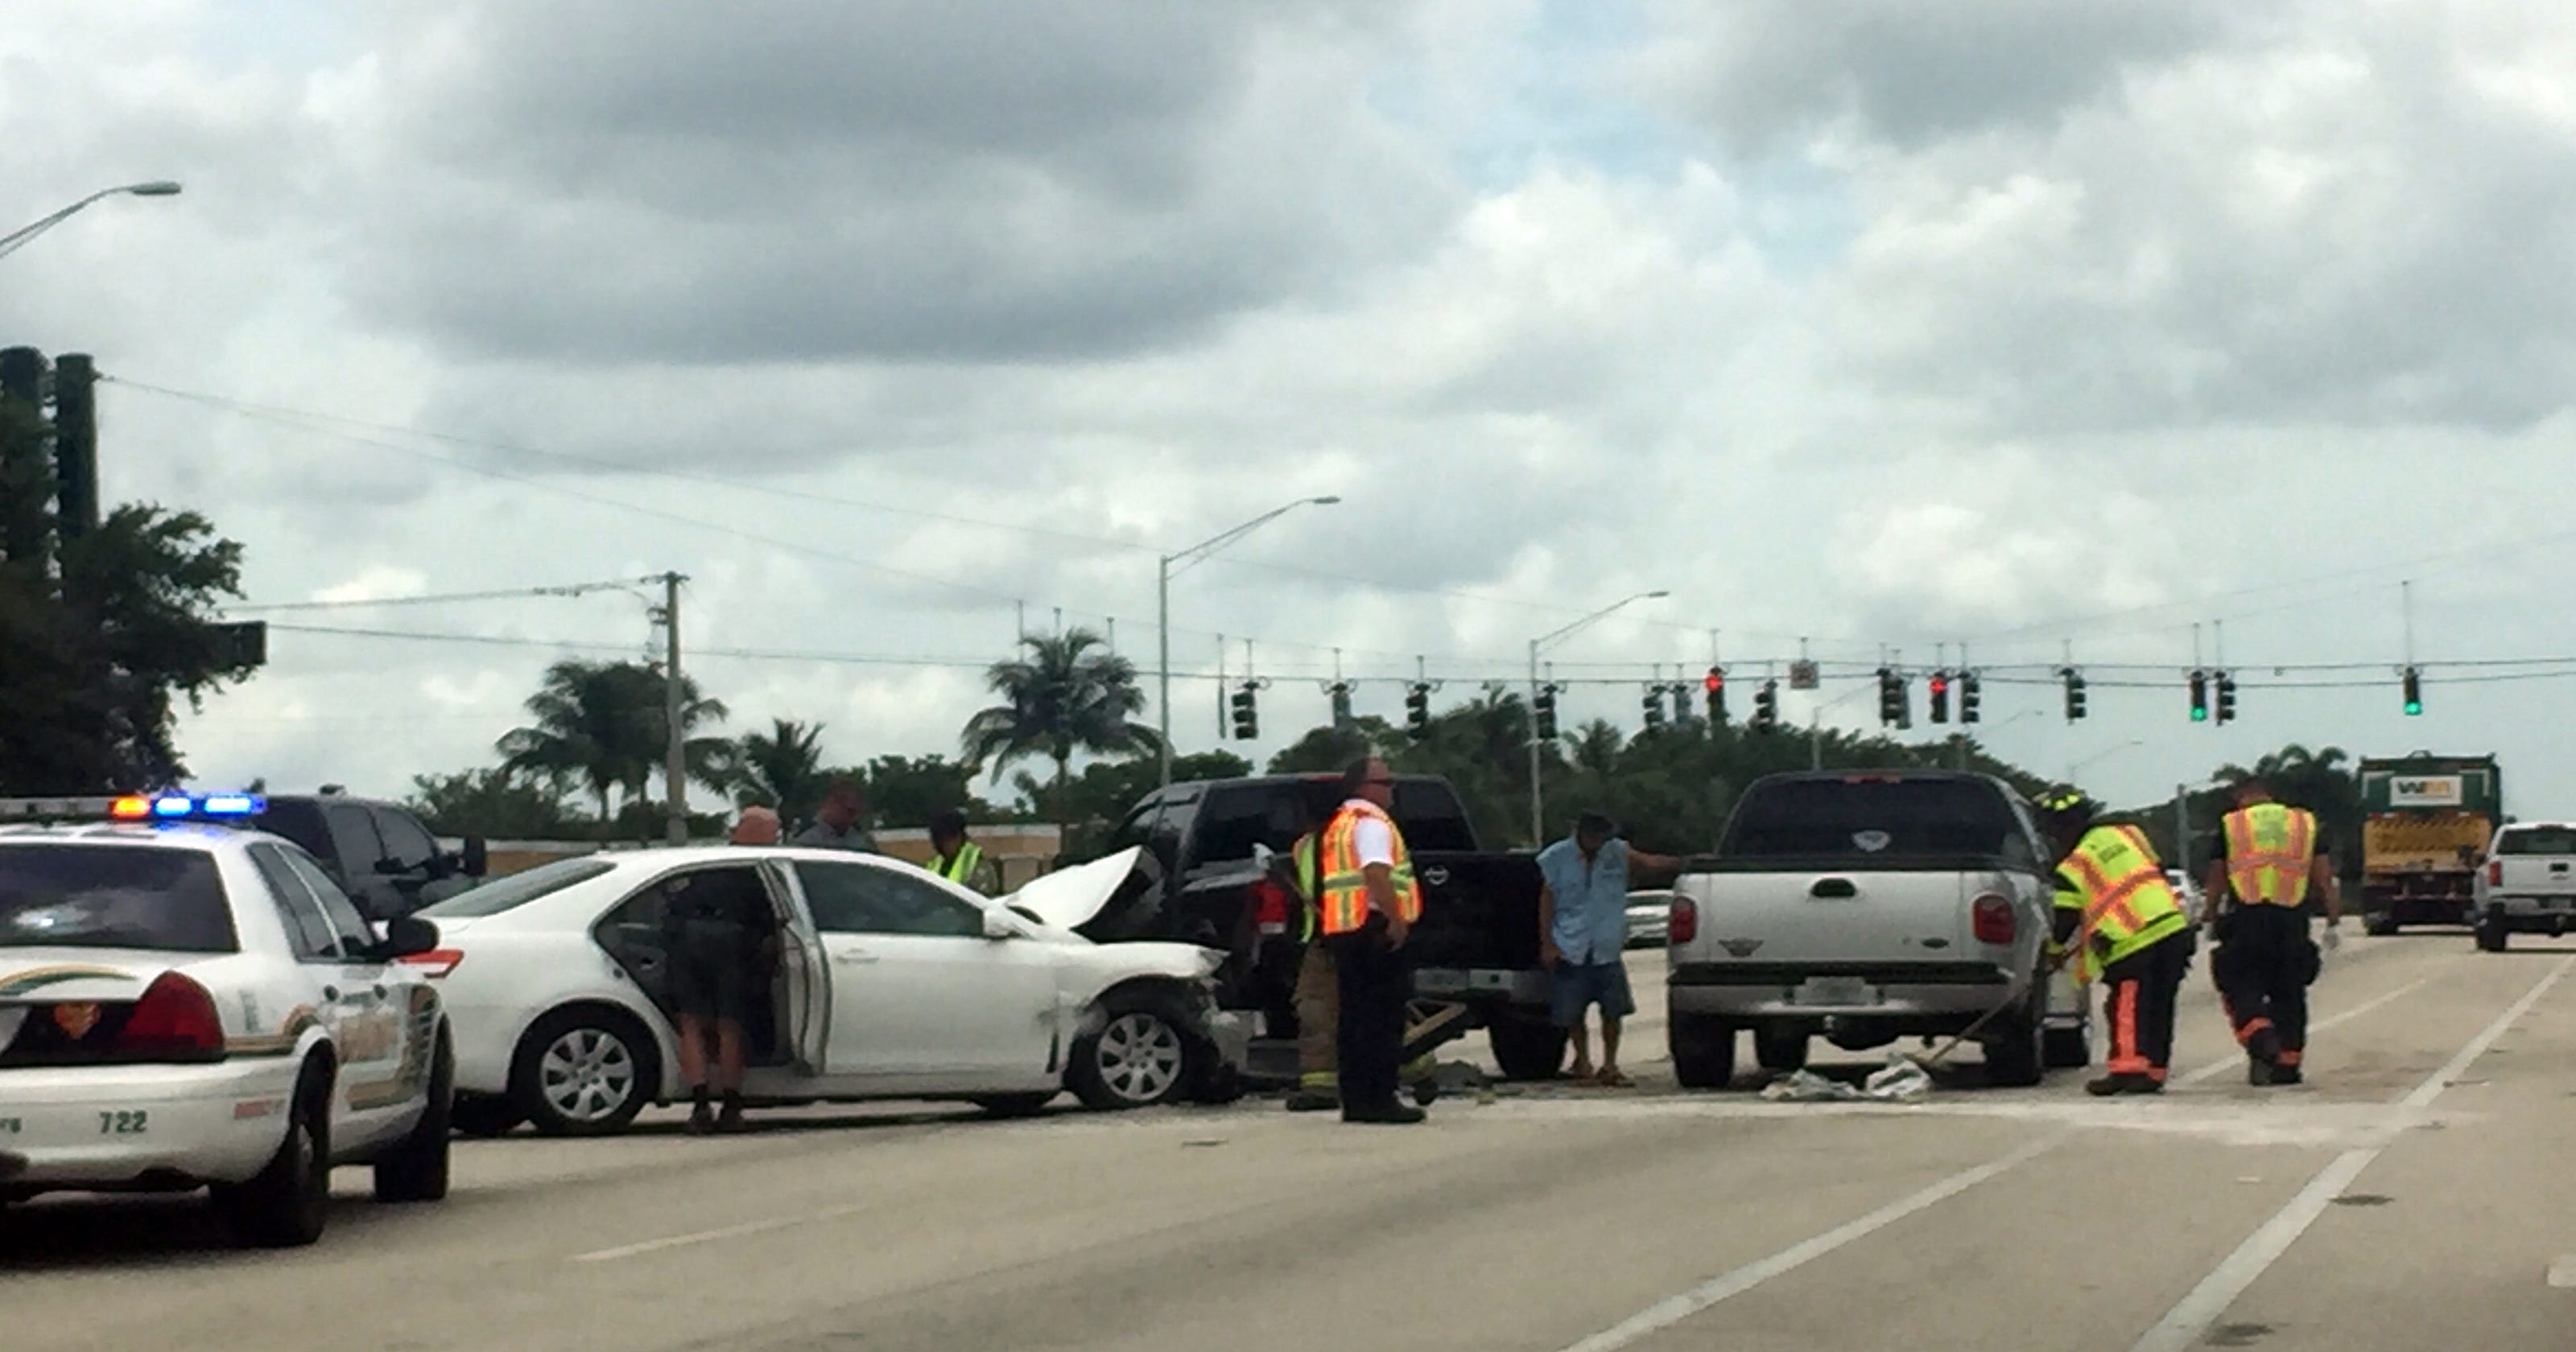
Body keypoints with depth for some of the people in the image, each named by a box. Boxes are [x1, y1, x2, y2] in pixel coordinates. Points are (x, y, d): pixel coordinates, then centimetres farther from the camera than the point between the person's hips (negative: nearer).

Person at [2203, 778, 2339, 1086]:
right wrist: (2333, 922, 10)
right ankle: (2287, 1064, 13)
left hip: (2245, 917, -2)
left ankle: (2260, 1037, -22)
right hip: (2292, 921, 2)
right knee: (2289, 992, 12)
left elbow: (2216, 882, 10)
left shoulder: (2229, 826, 8)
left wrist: (2212, 921, 22)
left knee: (2240, 985, 4)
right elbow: (2324, 879, 8)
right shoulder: (2306, 824, 13)